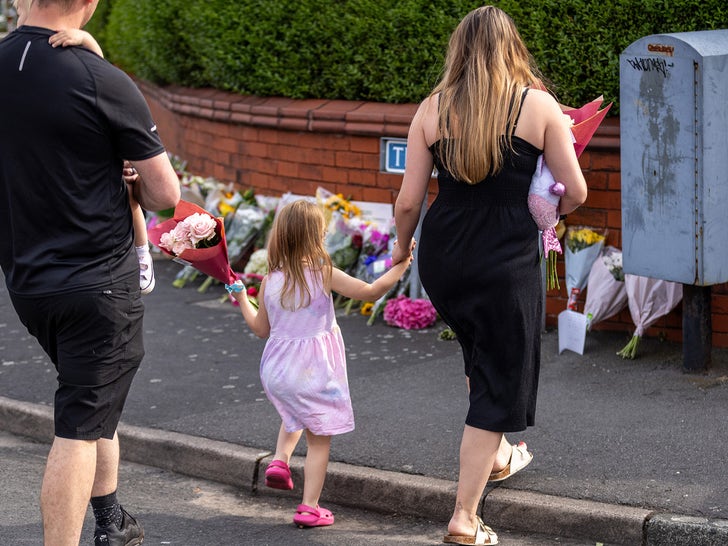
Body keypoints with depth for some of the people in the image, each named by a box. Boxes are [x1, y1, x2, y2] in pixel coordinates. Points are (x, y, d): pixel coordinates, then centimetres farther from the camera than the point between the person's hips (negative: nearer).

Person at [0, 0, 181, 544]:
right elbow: (165, 193, -11)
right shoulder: (103, 82, -19)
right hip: (99, 284, -7)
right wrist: (129, 190, 9)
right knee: (80, 427, -2)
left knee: (91, 403, 25)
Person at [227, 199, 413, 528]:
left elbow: (261, 329, 9)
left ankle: (280, 459, 15)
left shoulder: (270, 282, -3)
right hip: (313, 370, -5)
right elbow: (370, 292, -18)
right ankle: (309, 507, 4)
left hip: (277, 367, 5)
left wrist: (241, 299, 24)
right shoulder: (324, 275, -15)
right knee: (319, 439, 6)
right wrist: (399, 267, -7)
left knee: (294, 416, 35)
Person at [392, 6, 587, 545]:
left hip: (442, 257, 4)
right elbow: (575, 192, -2)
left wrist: (402, 249, 18)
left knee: (481, 354, 29)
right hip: (508, 261, -4)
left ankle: (497, 455, 48)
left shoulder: (432, 109, 0)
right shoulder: (539, 106, -5)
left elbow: (408, 201, -1)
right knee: (497, 383, 6)